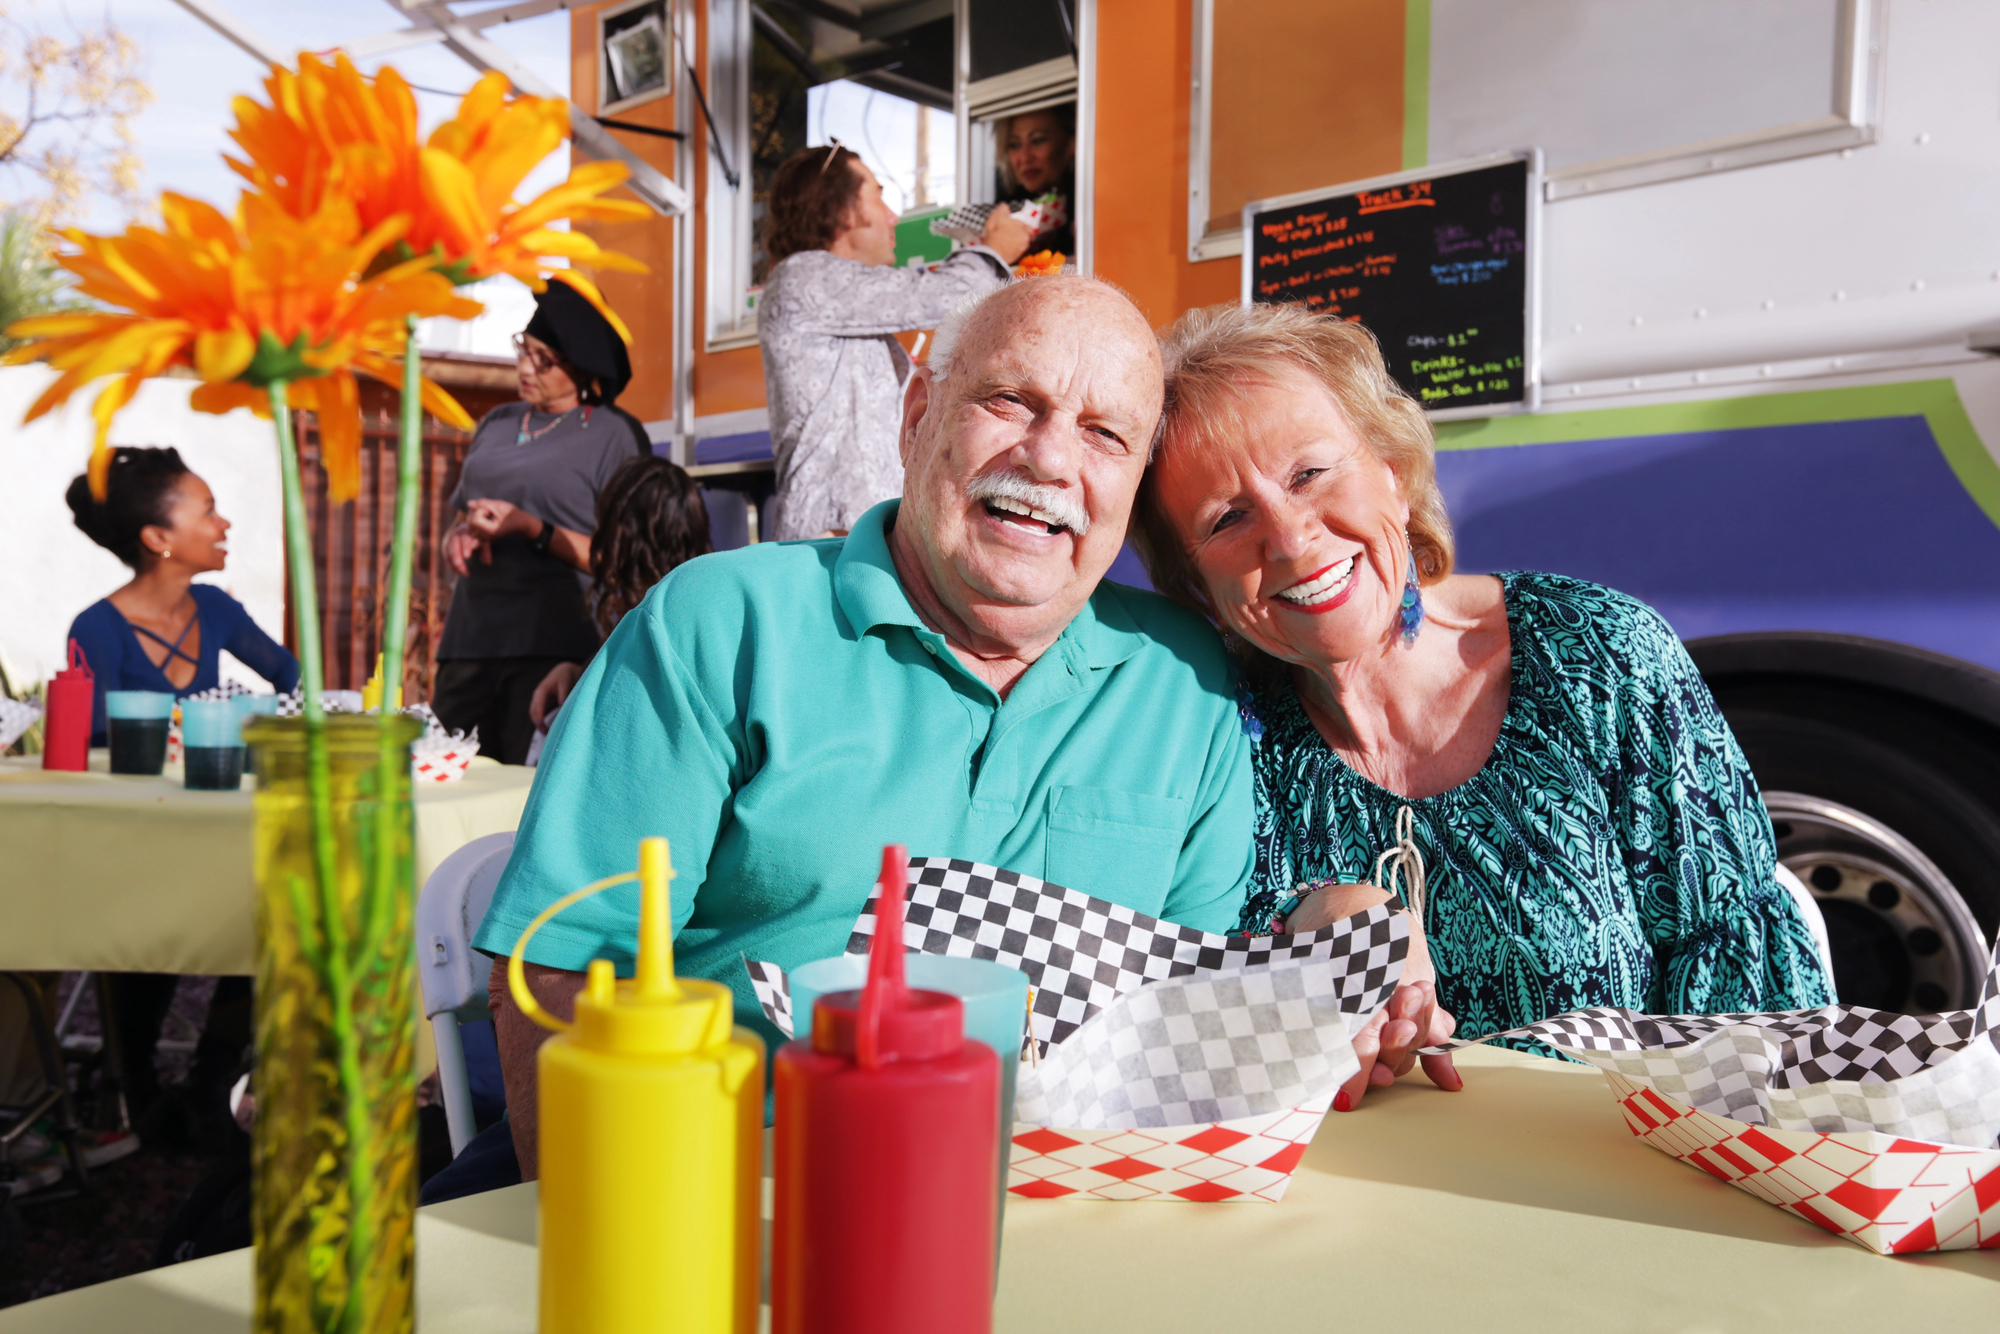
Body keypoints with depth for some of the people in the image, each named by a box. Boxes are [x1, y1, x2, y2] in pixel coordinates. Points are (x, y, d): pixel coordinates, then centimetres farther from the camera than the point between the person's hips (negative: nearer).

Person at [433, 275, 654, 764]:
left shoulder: (616, 435, -1)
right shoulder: (498, 423, 18)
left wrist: (531, 529, -13)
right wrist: (458, 537, 2)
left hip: (554, 647, -5)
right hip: (471, 636, 6)